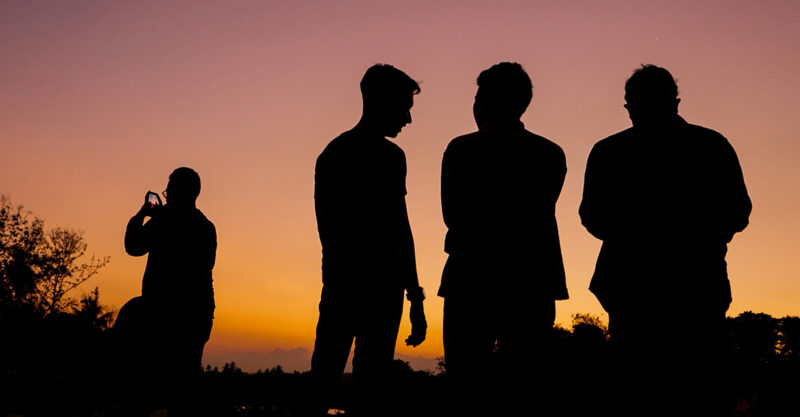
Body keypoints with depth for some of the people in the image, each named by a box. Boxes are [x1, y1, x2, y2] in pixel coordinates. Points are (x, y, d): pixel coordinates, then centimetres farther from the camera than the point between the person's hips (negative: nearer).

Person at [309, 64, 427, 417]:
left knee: (322, 379, 10)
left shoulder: (331, 153, 15)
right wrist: (415, 298, -11)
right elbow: (399, 230, -13)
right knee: (370, 385, -4)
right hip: (378, 285, -7)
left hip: (337, 280, 7)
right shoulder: (387, 155, -7)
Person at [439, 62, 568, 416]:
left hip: (471, 284, -3)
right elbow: (540, 214, 9)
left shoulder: (461, 150, -4)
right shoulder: (552, 155, 6)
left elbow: (452, 215, 3)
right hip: (532, 285, 3)